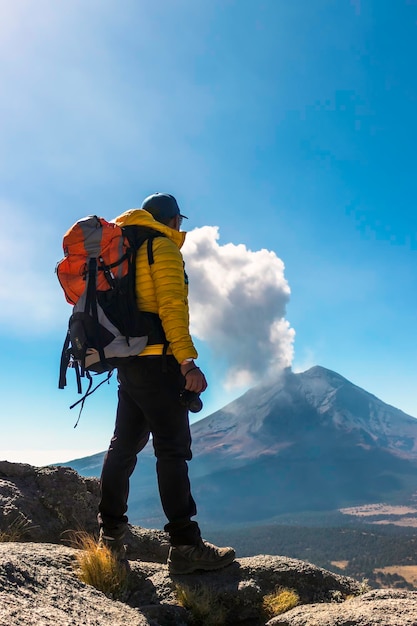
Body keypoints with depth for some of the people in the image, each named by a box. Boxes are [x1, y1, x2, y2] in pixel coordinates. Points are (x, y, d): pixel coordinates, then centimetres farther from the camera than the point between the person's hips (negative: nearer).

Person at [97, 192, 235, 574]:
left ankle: (111, 536, 18)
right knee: (173, 450, -8)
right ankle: (186, 546, -5)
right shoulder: (163, 248, -4)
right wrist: (188, 360, -22)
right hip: (157, 360, -9)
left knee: (124, 446, 12)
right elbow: (171, 306, -17)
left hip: (128, 362, 9)